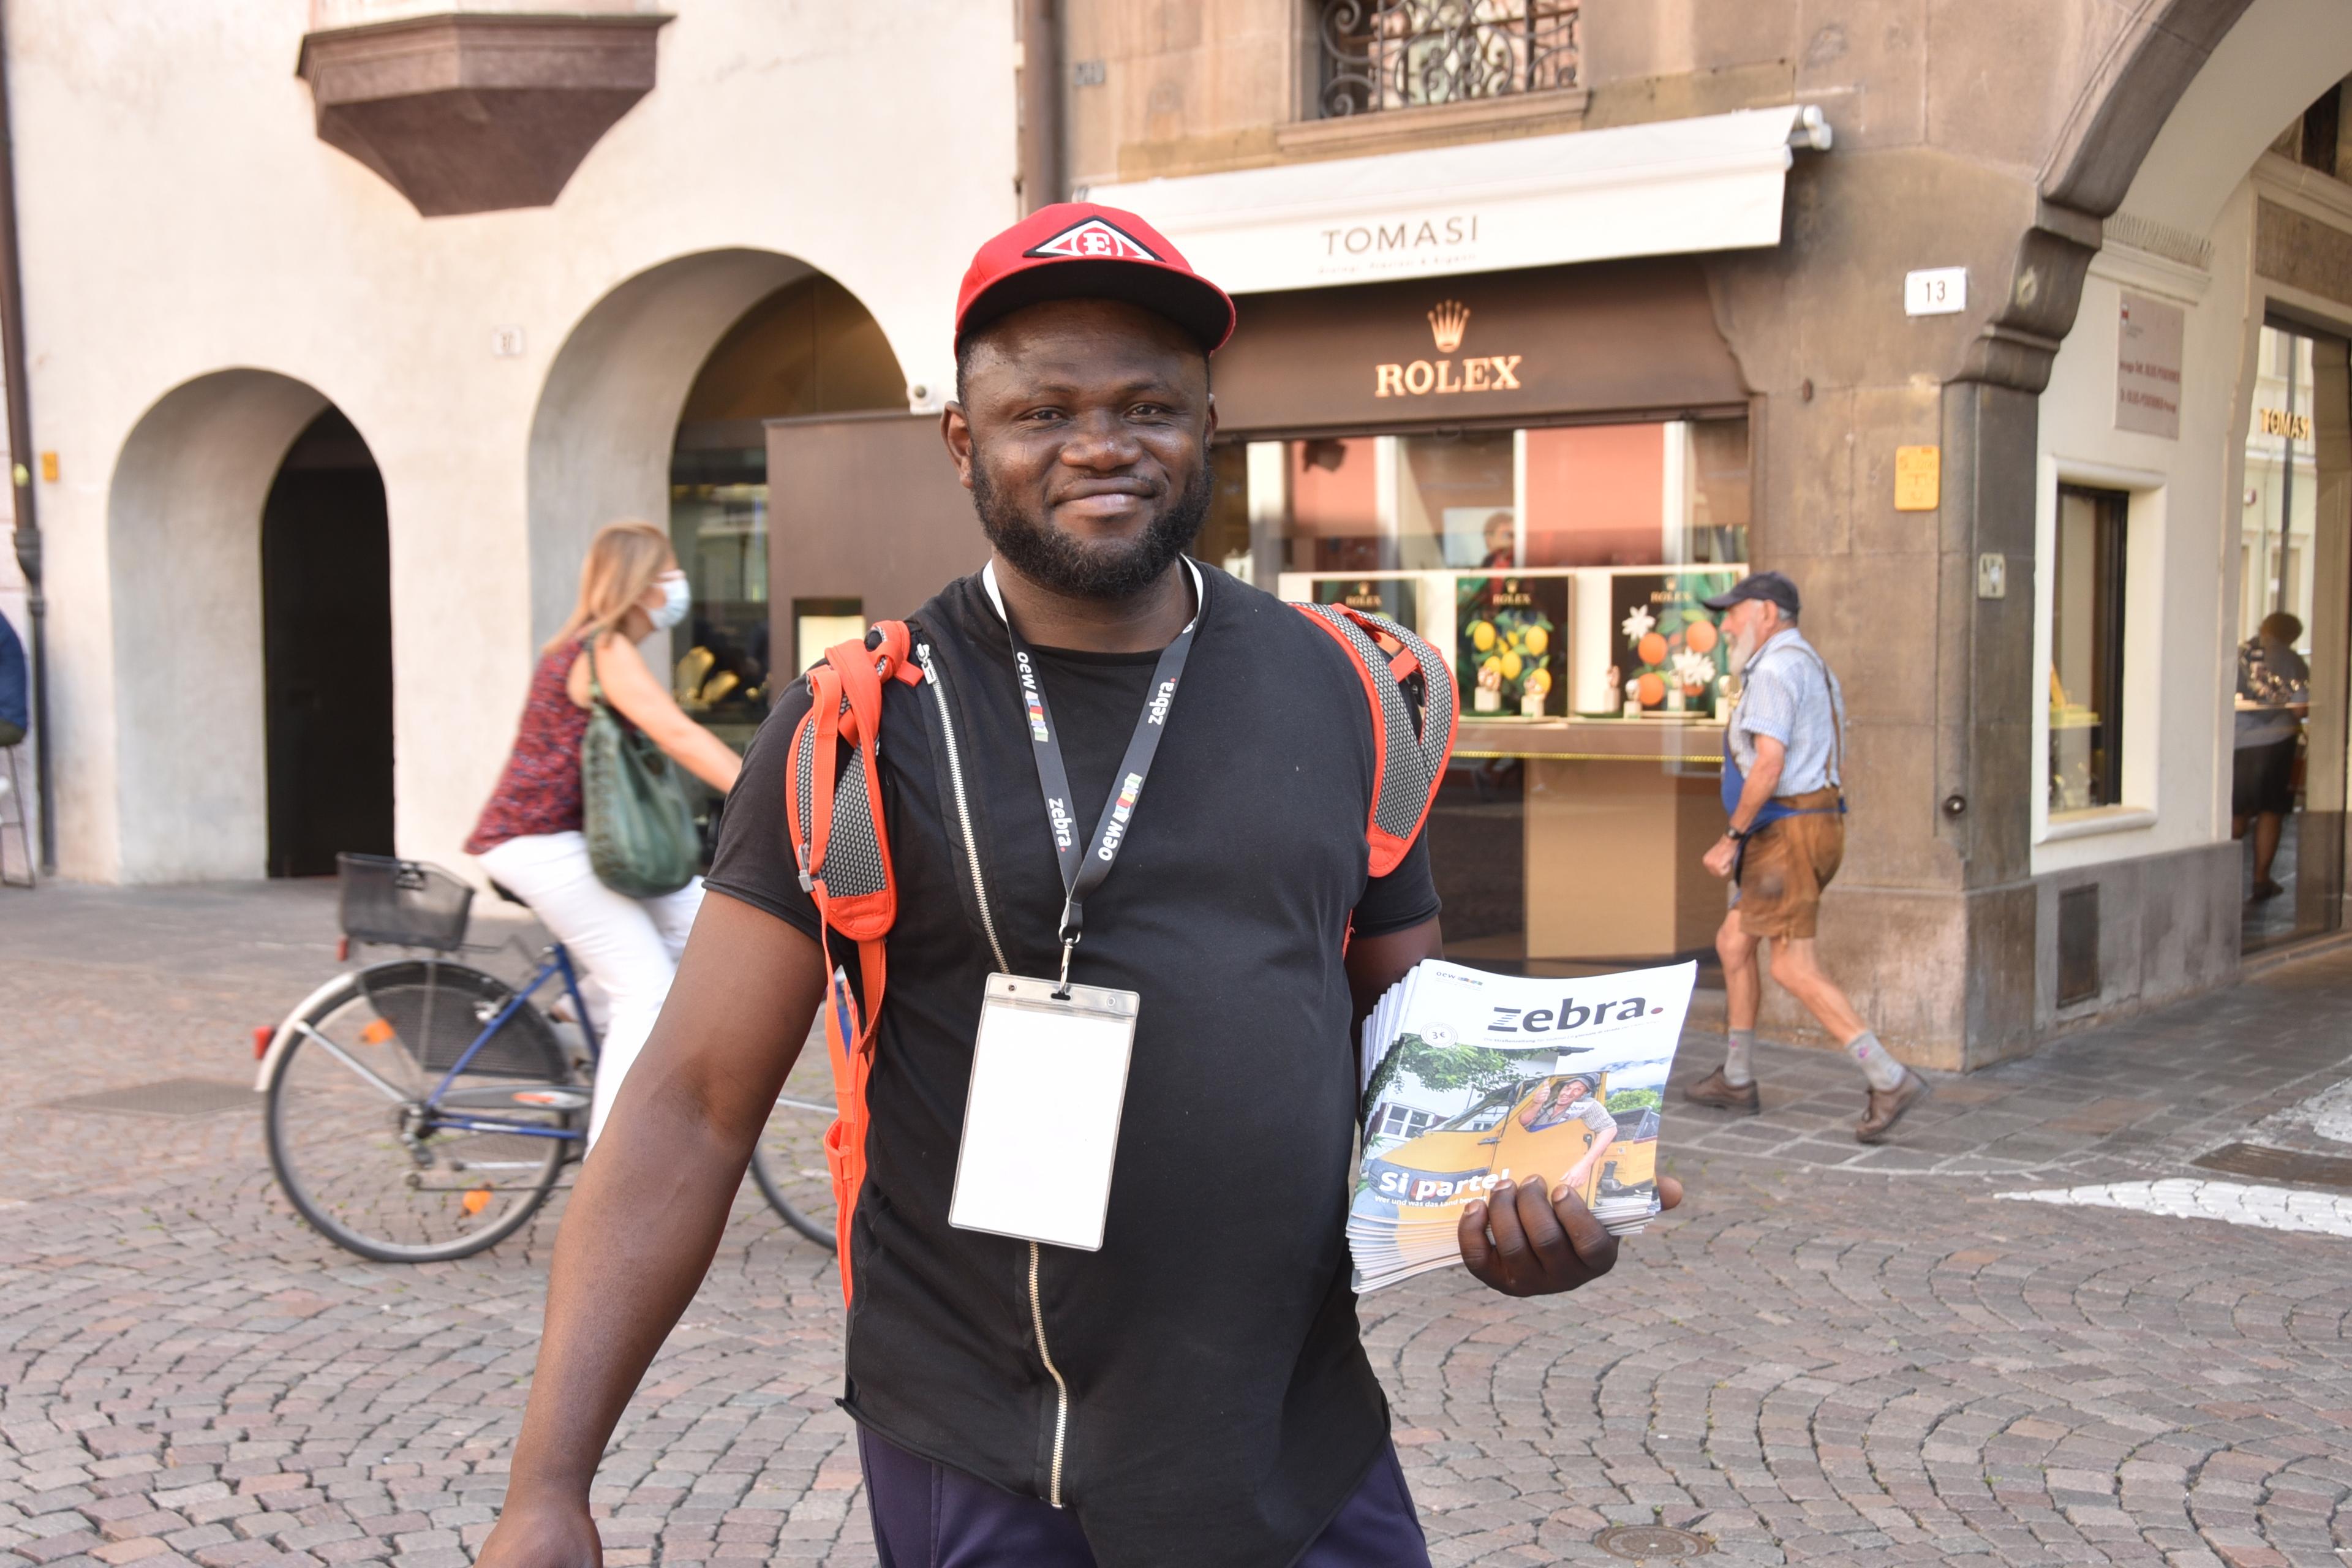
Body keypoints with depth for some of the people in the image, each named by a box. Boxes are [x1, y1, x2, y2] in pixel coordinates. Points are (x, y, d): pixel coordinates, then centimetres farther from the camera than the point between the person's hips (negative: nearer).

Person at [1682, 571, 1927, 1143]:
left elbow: (1769, 765, -24)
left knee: (1795, 970, -9)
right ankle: (1736, 1080, 25)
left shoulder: (1775, 670, -15)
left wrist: (1731, 838, -17)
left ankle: (1889, 1080, -12)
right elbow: (1832, 767, 21)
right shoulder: (1813, 671, 18)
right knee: (1733, 944, 18)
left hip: (1784, 834, -11)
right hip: (1815, 824, 11)